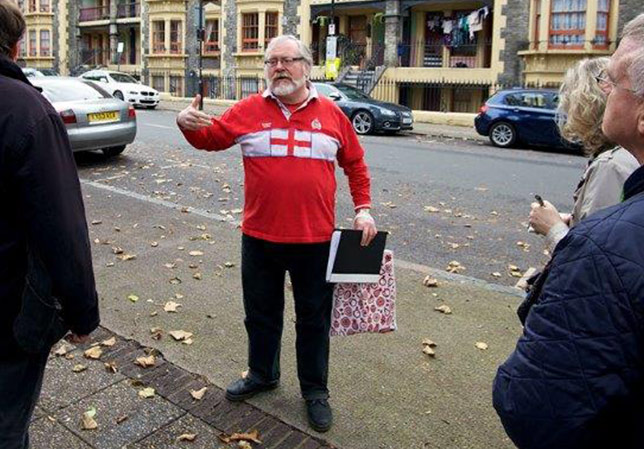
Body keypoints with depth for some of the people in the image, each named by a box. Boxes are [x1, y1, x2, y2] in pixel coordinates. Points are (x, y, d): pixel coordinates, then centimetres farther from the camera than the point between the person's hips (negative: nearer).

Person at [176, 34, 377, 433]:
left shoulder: (331, 113, 1)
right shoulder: (249, 110, 1)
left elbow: (355, 164, 9)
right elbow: (210, 138, 8)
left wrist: (363, 209, 1)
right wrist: (188, 124, -14)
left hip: (315, 239, -1)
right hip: (260, 238, 1)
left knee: (314, 318, 13)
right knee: (261, 313, 17)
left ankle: (315, 389, 31)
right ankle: (262, 374, 41)